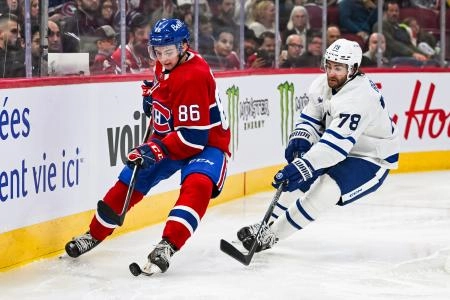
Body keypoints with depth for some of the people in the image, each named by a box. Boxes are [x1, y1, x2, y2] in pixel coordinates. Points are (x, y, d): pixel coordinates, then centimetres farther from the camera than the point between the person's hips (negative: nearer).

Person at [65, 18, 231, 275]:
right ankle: (94, 235, 25)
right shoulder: (165, 65, -3)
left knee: (197, 185, -36)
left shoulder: (193, 76, -30)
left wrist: (157, 150, -35)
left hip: (207, 142, -8)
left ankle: (167, 246, -44)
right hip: (170, 138, 8)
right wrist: (152, 96, 6)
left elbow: (194, 135, -32)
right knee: (129, 181, 7)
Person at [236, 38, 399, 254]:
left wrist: (301, 167, -49)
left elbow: (336, 143, -42)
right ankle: (268, 223, 24)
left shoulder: (359, 98, -35)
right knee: (296, 178, 7)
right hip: (340, 147, 9)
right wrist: (300, 139, -18)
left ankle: (271, 235, -19)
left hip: (371, 159, -9)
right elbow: (311, 118, 4)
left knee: (325, 189, -26)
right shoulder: (324, 84, -8)